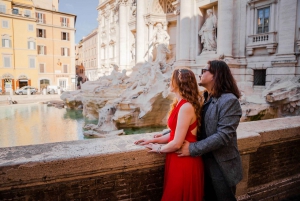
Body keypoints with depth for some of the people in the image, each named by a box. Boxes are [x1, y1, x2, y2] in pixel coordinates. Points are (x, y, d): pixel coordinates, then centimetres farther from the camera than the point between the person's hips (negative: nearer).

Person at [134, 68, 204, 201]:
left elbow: (177, 143, -22)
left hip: (184, 162, -8)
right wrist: (153, 140, 7)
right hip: (178, 160, 8)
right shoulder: (180, 104, 6)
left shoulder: (186, 107, -23)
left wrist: (158, 148, -6)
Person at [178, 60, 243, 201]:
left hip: (221, 165, -7)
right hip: (204, 161, 7)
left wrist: (193, 148, -23)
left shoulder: (229, 100, -17)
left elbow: (223, 136, -24)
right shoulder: (203, 99, 5)